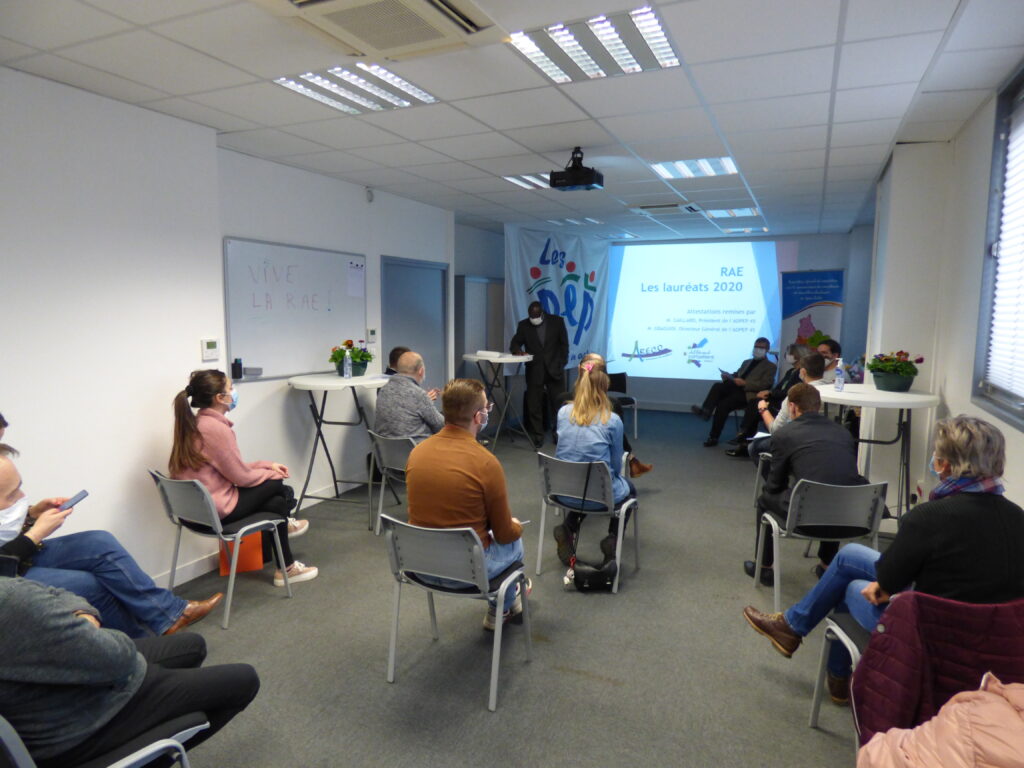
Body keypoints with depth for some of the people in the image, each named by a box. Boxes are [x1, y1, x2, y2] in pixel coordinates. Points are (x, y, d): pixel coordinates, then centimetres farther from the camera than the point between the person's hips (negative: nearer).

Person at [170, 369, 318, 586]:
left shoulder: (194, 424, 7)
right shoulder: (216, 427, -24)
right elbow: (241, 476, -17)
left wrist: (268, 465, 10)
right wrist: (272, 472, 1)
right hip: (218, 511, -9)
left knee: (277, 501, 14)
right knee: (276, 484, 5)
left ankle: (286, 568, 25)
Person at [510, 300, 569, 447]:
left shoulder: (557, 321, 3)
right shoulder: (524, 325, 5)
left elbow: (564, 344, 6)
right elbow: (514, 344, 6)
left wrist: (562, 364, 0)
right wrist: (518, 350, -16)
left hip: (554, 368, 0)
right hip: (534, 370, 1)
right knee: (534, 405, -1)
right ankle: (537, 436, 8)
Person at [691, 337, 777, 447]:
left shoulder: (770, 366, 9)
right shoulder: (746, 362, 31)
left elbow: (764, 385, -5)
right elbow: (736, 375, 23)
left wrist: (745, 383, -16)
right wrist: (727, 377, -1)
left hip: (749, 393, -6)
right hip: (736, 388, 6)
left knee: (723, 404, -29)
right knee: (717, 386, -26)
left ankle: (713, 437, -25)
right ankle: (706, 410, -43)